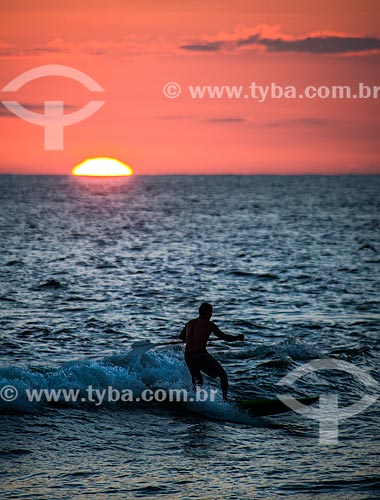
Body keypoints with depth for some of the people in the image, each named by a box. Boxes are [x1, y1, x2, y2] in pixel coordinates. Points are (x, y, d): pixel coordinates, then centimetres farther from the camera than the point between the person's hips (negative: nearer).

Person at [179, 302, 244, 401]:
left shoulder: (190, 323, 15)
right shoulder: (209, 324, -1)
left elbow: (181, 337, 30)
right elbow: (224, 337, -4)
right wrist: (238, 338, 11)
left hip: (188, 356, 6)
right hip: (201, 355, -6)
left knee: (197, 381, 22)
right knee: (223, 375, 9)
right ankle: (225, 399, -1)